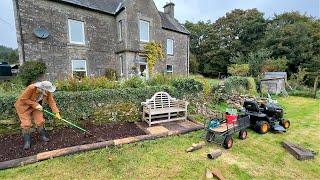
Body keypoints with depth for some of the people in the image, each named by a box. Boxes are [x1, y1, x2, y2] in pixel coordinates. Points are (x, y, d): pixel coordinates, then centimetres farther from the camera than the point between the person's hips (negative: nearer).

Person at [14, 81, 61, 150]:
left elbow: (51, 101, -16)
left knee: (40, 121, 2)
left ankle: (43, 136, 20)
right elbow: (23, 99, -25)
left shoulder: (47, 92, -20)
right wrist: (35, 105, -28)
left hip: (36, 106, 4)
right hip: (24, 106, -4)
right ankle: (27, 142, 9)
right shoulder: (31, 88, -34)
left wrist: (56, 112, -20)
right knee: (26, 124, -5)